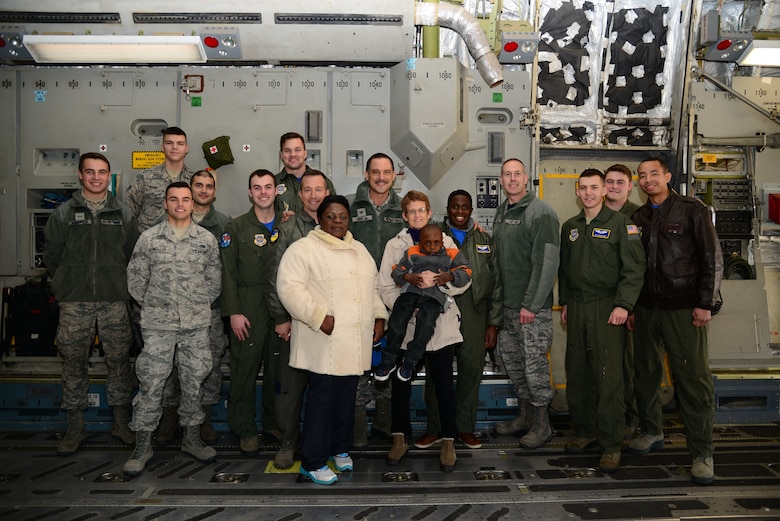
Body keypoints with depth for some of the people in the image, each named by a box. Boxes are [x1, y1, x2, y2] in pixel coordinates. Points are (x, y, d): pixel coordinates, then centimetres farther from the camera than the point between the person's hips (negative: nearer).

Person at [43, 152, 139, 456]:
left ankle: (121, 422, 19)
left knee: (119, 361, 5)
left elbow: (134, 254, 11)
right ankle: (75, 428, 17)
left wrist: (120, 283, 9)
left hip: (114, 301, 1)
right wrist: (66, 283, 9)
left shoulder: (123, 214, 7)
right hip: (74, 302, 0)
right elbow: (51, 253, 9)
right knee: (73, 363, 5)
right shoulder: (64, 212, 4)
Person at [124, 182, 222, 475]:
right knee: (150, 384, 1)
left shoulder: (207, 239, 5)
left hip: (197, 325, 1)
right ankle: (142, 446, 14)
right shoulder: (149, 238, 2)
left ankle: (192, 439, 24)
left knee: (193, 382, 9)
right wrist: (152, 306, 8)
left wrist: (199, 306, 9)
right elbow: (135, 279, 6)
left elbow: (214, 281, 10)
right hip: (157, 325, -1)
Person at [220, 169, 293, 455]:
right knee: (245, 369, 0)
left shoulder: (289, 226, 9)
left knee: (278, 369, 8)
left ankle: (274, 422, 24)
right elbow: (228, 273, -1)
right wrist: (233, 312, -8)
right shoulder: (236, 227, 4)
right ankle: (245, 430, 13)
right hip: (248, 310, -2)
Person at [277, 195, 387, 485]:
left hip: (355, 342, 7)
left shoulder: (359, 250, 18)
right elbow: (289, 287, -15)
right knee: (323, 398, -4)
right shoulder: (303, 249, -6)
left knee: (347, 396, 14)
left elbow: (372, 288, 24)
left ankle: (339, 449, 31)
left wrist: (379, 317, 11)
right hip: (325, 342, -6)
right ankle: (312, 462, 9)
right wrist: (319, 317, -20)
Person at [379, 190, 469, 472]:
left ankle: (448, 441, 17)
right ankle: (400, 438, 24)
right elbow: (385, 287, 1)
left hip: (441, 323, 0)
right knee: (401, 384, 7)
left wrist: (438, 280, -18)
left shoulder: (445, 241, 8)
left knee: (444, 384, 4)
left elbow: (464, 278, -1)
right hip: (406, 323, 1)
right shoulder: (395, 245, 8)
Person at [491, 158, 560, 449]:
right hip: (507, 305, 8)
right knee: (511, 359, 15)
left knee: (535, 364, -2)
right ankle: (525, 416, 30)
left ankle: (541, 424, 14)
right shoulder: (501, 213, 14)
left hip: (533, 307, -8)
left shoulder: (541, 212, -12)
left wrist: (531, 304, -19)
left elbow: (547, 263, -18)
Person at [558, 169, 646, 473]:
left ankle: (611, 445, 2)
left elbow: (634, 269, -6)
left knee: (608, 377, -7)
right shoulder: (569, 227, 16)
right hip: (576, 308, 5)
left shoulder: (620, 223, -1)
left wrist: (623, 304, -14)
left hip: (606, 307, -5)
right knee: (577, 373, 8)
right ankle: (585, 431, 23)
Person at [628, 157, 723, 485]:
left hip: (684, 309, -4)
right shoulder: (638, 218, 12)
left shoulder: (692, 210, -1)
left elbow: (712, 258, -4)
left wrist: (705, 304, -9)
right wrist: (631, 305, 9)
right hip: (646, 309, 5)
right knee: (646, 373, 11)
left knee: (693, 379, -3)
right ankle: (652, 432, 29)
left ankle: (702, 453, 7)